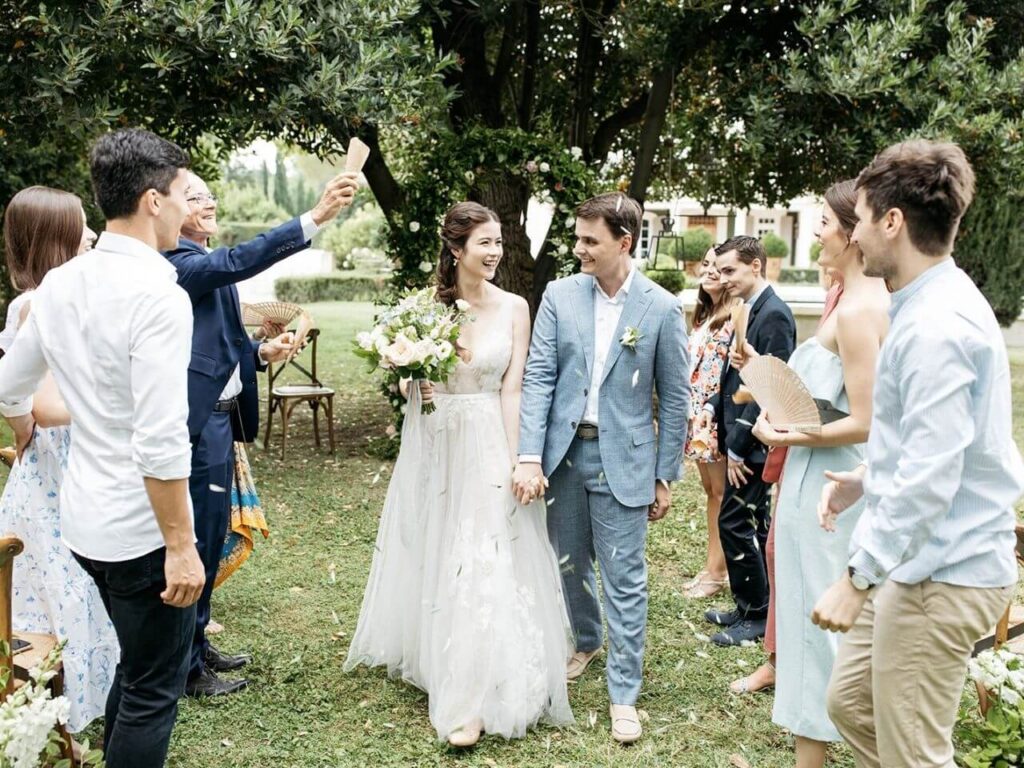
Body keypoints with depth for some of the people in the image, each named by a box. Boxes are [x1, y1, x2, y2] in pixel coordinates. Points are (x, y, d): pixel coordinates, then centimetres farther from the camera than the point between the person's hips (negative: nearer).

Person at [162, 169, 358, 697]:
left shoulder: (204, 264, 16)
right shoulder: (179, 262, -16)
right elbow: (239, 261, -35)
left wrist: (261, 351, 1)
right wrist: (316, 217, -42)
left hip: (220, 414, 10)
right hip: (199, 420, -10)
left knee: (211, 535, 18)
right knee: (196, 539, -1)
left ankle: (197, 645, 32)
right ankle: (186, 668, 12)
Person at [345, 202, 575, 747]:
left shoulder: (513, 308, -4)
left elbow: (512, 389, -4)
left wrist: (516, 460, -8)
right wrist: (410, 383, -13)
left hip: (488, 444, -2)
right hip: (434, 443, 2)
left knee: (484, 563, -3)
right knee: (432, 554, 15)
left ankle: (470, 700, 5)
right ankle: (429, 656, 37)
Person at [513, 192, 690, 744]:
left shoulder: (662, 308, -6)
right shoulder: (559, 296, 0)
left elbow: (675, 397, -2)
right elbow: (538, 378, -4)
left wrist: (665, 476, -1)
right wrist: (530, 457, -13)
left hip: (622, 459, -3)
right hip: (563, 453, 3)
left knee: (624, 579, 2)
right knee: (568, 564, 17)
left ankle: (624, 694, 16)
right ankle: (587, 641, 45)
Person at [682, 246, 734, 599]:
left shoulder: (735, 315, -14)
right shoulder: (704, 313, 14)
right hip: (698, 414, 9)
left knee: (722, 493, 1)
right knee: (710, 491, 14)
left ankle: (717, 571, 10)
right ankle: (713, 566, 23)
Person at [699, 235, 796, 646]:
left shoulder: (773, 315, -17)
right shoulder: (753, 310, 12)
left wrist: (738, 447, -19)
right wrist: (715, 404, 6)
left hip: (753, 444, -10)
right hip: (742, 440, 10)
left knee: (735, 523, -4)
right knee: (752, 525, 16)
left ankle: (756, 616, 8)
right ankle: (750, 608, 27)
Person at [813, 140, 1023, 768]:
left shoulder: (936, 326, -24)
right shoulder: (936, 302, 9)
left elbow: (929, 478, -28)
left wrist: (858, 579, -25)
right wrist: (867, 479, 12)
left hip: (942, 575, -10)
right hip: (917, 562, 10)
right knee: (851, 701, 21)